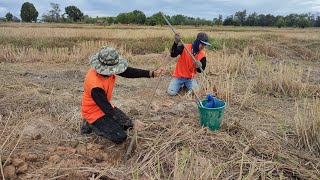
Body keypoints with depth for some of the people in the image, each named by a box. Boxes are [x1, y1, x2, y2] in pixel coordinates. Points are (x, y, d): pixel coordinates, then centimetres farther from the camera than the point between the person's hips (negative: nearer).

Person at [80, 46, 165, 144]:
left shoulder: (108, 68, -15)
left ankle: (99, 123, 16)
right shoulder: (95, 85, -35)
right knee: (120, 137, -13)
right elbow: (108, 110, -31)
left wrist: (152, 73, -19)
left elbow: (128, 72, -11)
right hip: (93, 111, -8)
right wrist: (131, 123, -28)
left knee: (126, 124, 12)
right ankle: (90, 125, 3)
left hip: (106, 106, 8)